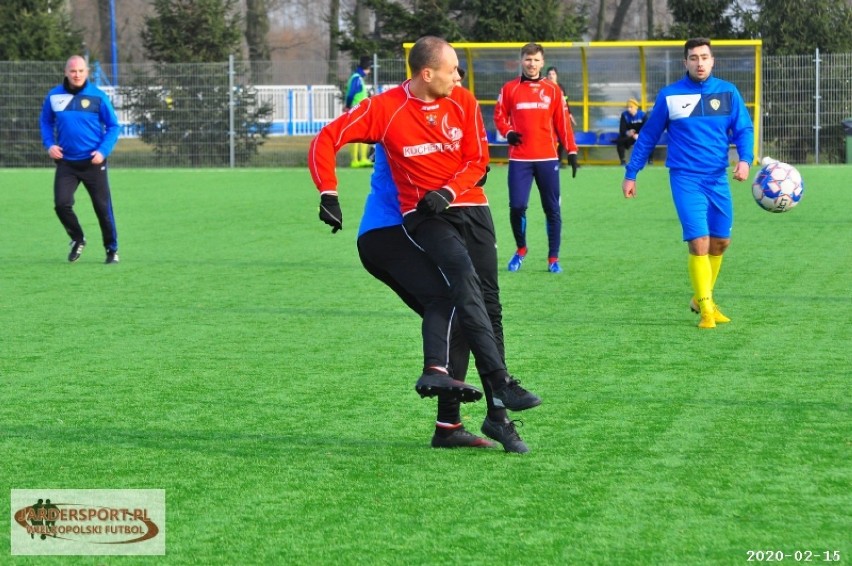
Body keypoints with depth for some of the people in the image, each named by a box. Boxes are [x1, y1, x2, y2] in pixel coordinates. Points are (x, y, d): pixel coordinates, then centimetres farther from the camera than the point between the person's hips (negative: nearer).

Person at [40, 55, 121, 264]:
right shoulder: (54, 96, 1)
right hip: (66, 162, 2)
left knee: (103, 207, 1)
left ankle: (112, 249, 19)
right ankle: (77, 239, 17)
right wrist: (49, 144, -1)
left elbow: (113, 126, 0)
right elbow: (45, 122, 16)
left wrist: (103, 150, -12)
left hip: (93, 162, -2)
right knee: (61, 204, -10)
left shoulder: (98, 96, -6)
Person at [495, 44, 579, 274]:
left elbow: (562, 122, 7)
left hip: (547, 158, 1)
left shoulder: (553, 90, 7)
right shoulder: (510, 89, 6)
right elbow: (499, 116, 10)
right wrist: (508, 133, -9)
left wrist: (571, 151, 2)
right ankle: (520, 249, 17)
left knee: (553, 209, 1)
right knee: (517, 206, -7)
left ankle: (553, 258, 11)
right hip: (519, 159, -1)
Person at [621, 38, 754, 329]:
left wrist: (745, 159, -15)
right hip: (686, 178, -3)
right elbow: (648, 136, 7)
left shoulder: (728, 92, 4)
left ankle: (703, 299, 29)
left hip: (718, 179, 3)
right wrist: (630, 174, 9)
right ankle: (705, 309, -4)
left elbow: (743, 129, 4)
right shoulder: (669, 95, -1)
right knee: (699, 242, -13)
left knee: (720, 242, 9)